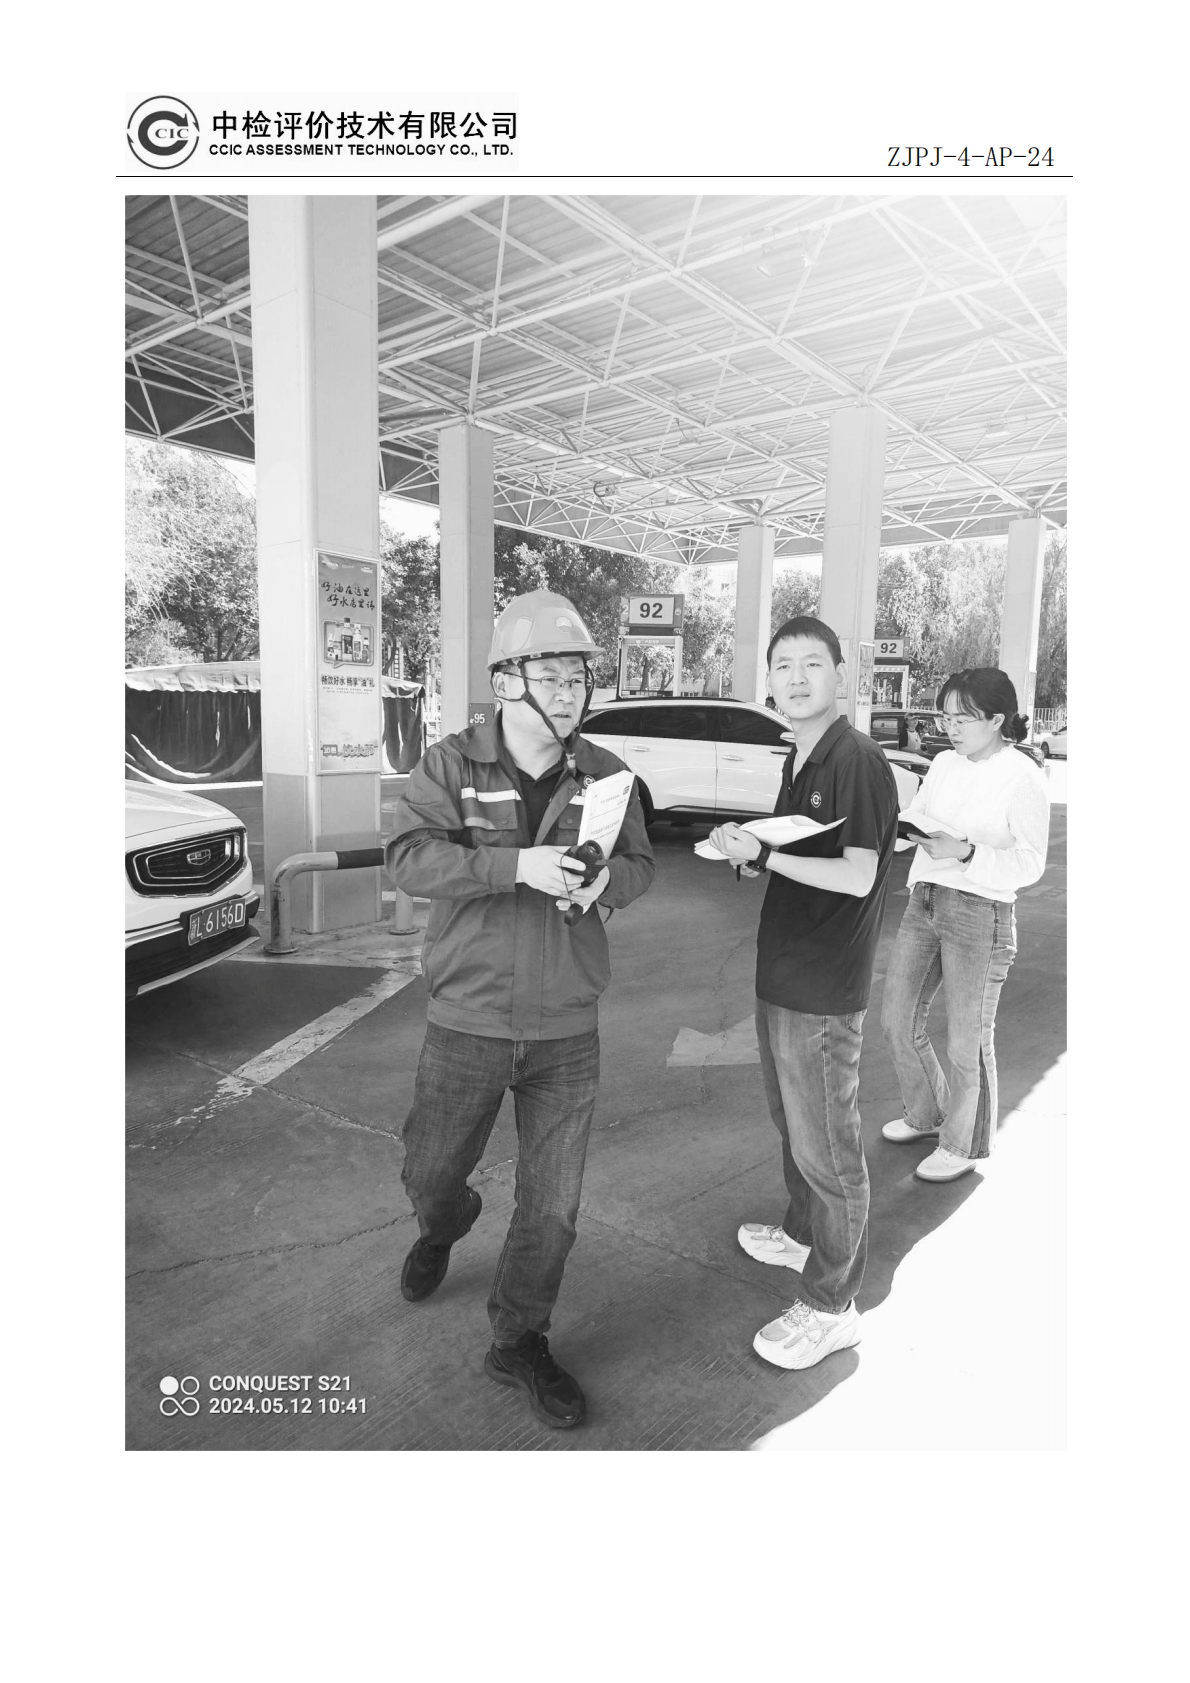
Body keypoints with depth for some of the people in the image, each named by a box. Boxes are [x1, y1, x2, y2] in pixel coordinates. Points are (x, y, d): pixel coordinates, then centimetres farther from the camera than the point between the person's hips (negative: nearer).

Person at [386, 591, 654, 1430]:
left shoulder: (605, 775, 0)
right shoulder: (451, 765, -7)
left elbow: (641, 866, 7)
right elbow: (410, 856, -19)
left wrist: (605, 878, -16)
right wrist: (518, 864, -31)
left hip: (567, 1030, 2)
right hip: (467, 1023, -1)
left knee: (554, 1203, 10)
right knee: (431, 1172, 18)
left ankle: (519, 1339, 34)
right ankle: (442, 1229, 56)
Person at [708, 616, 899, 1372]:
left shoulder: (859, 761, -16)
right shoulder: (799, 761, 12)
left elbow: (857, 876, -20)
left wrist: (765, 855, -23)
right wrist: (749, 849, 1)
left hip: (824, 990, -9)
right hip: (782, 974, 9)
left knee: (827, 1146, 3)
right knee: (793, 1124, 24)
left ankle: (833, 1304, 18)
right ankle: (804, 1234, 45)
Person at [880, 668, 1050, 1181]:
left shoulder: (1023, 777, -11)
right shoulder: (945, 764, 8)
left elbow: (1031, 863, -13)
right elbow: (911, 821, 13)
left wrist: (966, 852, -26)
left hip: (979, 913, -7)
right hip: (924, 903, 7)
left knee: (967, 1041, 6)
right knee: (897, 1020, 14)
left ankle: (964, 1146, 27)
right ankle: (925, 1114, 38)